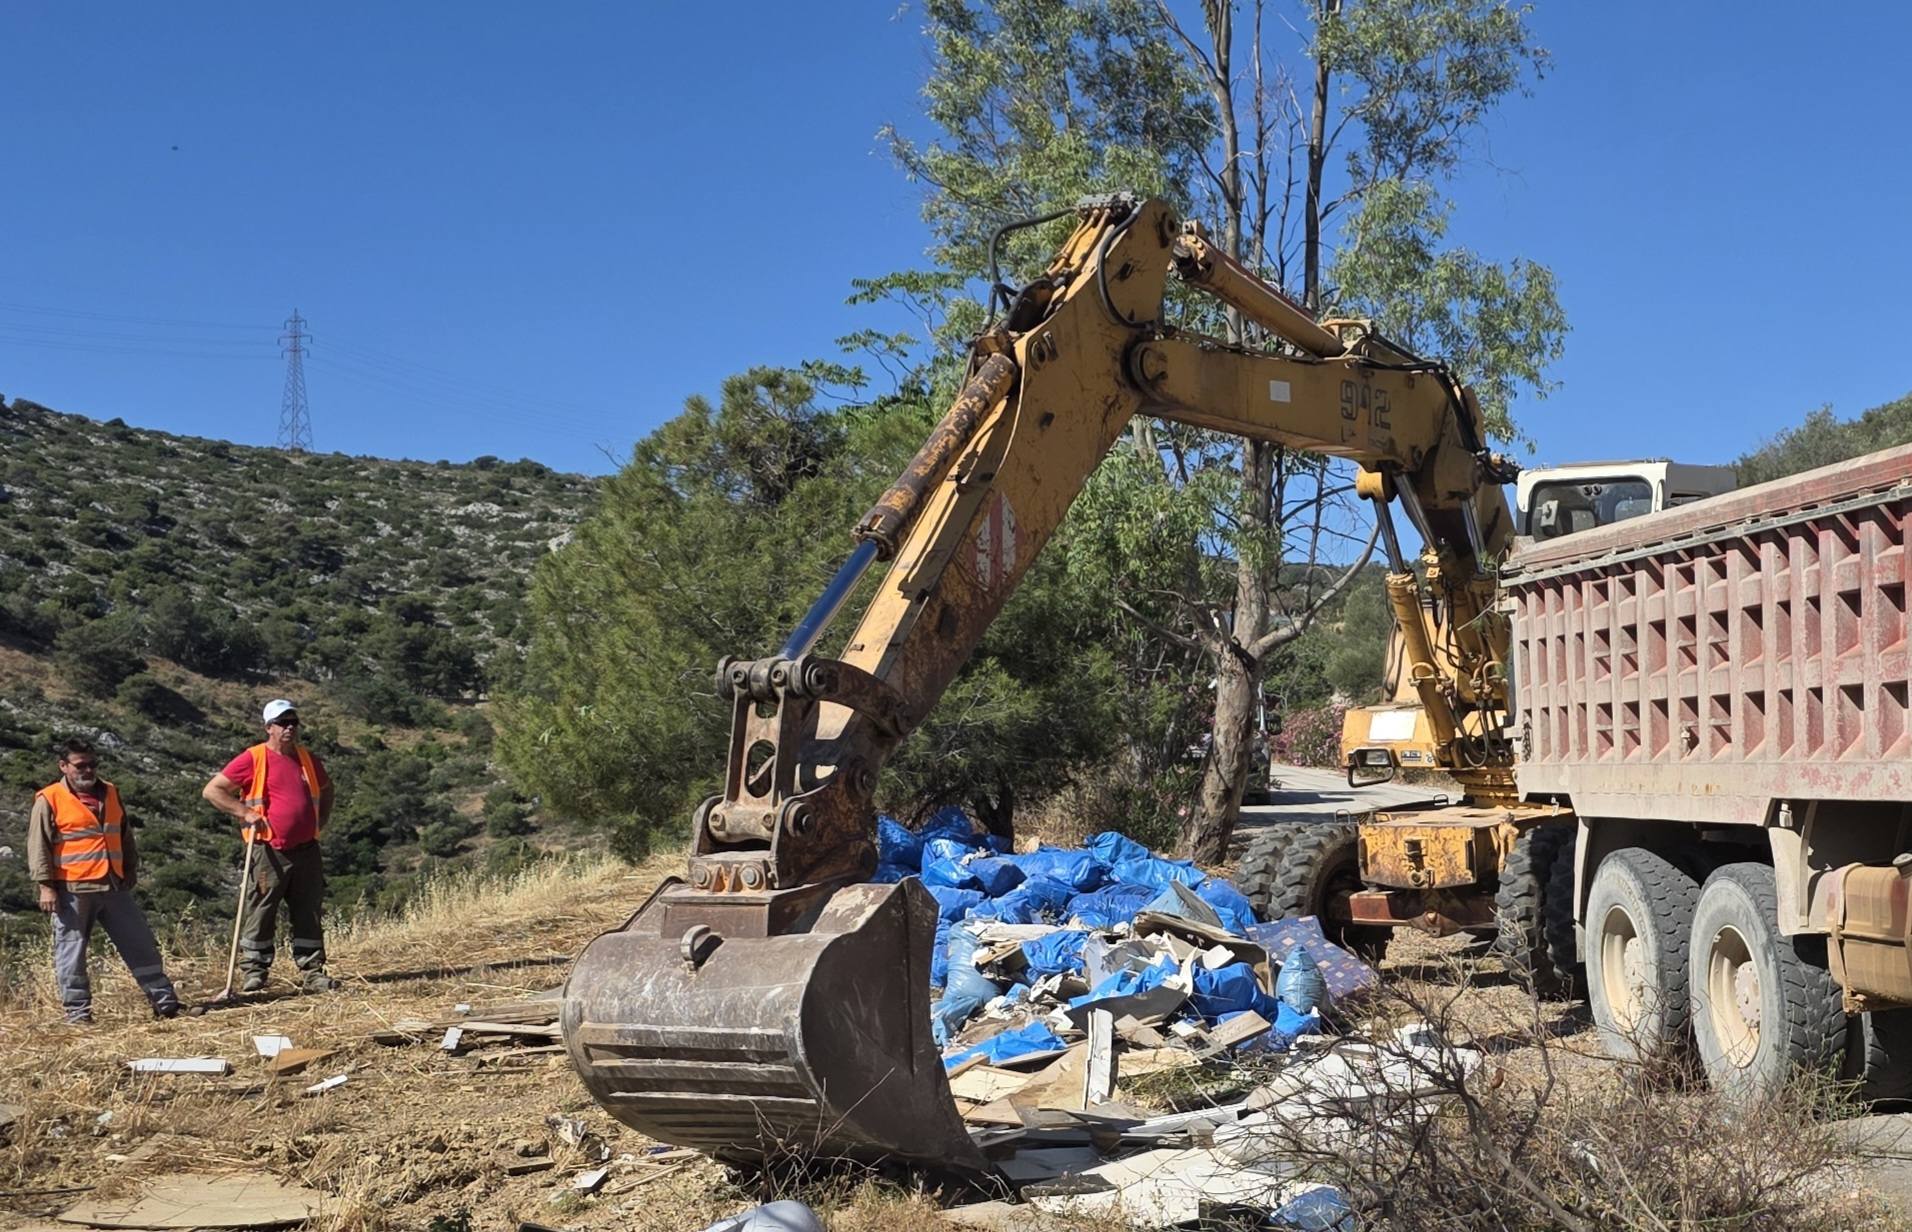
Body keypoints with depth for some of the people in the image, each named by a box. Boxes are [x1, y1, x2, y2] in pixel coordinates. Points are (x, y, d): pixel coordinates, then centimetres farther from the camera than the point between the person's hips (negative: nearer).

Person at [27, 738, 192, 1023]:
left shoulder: (110, 793, 14)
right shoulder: (49, 800, -4)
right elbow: (38, 846, -7)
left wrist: (131, 869, 23)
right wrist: (46, 886, -12)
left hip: (114, 887, 5)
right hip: (73, 890, -5)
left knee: (141, 944, 5)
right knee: (71, 951, 1)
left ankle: (165, 1001, 10)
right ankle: (78, 1010, 11)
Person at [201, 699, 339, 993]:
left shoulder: (307, 758, 12)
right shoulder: (253, 759, -5)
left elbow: (326, 790, 30)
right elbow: (211, 790, -4)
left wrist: (320, 822, 17)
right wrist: (244, 812, -12)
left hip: (307, 849, 5)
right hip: (270, 851, -5)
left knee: (310, 914, 7)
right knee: (260, 913, 0)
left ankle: (312, 972, 13)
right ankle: (253, 972, 10)